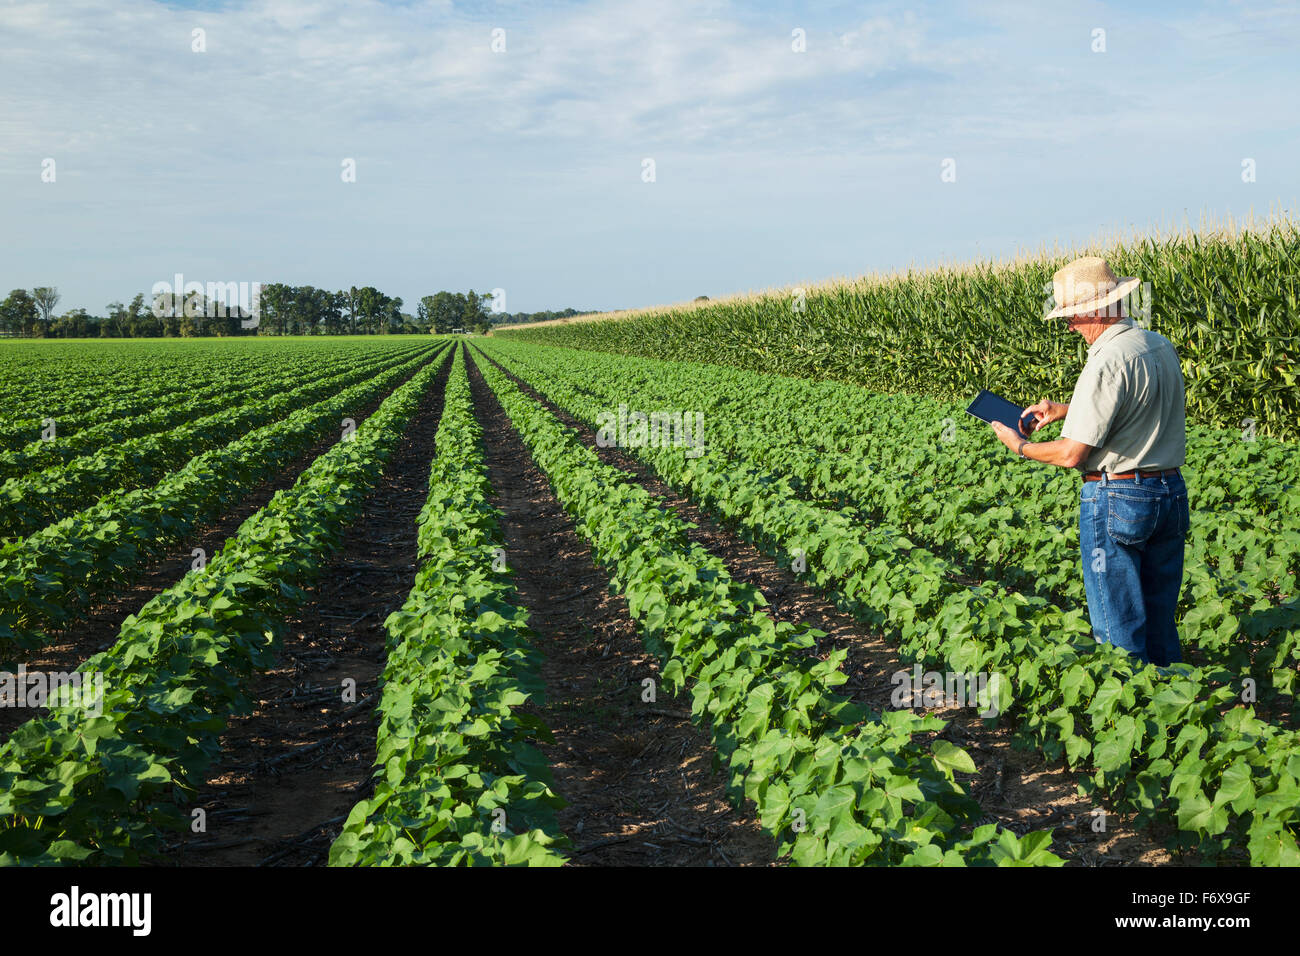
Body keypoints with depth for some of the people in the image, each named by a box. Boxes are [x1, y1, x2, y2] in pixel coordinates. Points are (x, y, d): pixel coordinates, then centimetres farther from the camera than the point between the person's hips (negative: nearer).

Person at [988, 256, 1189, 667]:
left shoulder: (1107, 362, -21)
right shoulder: (1163, 347, 6)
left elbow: (1072, 455, -19)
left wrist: (1020, 446, -3)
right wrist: (1062, 410, 19)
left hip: (1117, 499, -8)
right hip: (1171, 494, 8)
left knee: (1119, 632, 3)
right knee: (1161, 621, 18)